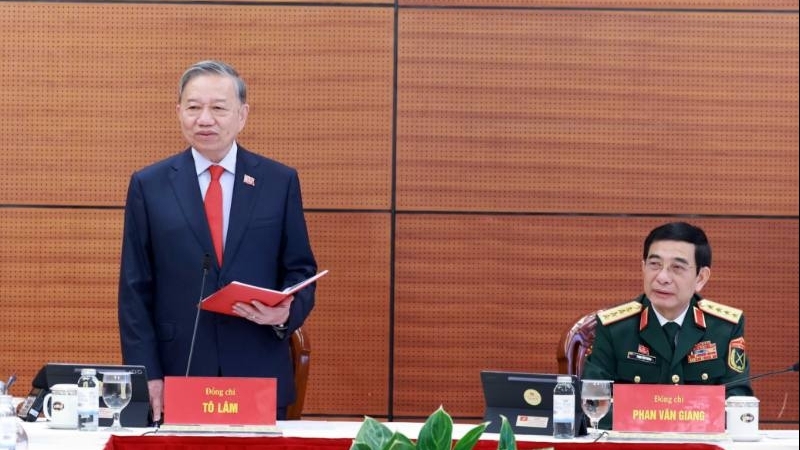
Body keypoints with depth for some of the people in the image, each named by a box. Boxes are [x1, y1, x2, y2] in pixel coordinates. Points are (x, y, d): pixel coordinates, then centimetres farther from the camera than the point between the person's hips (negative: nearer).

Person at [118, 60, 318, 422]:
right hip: (177, 377, 0)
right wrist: (146, 375, -5)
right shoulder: (148, 185, 4)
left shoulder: (280, 182, 5)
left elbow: (300, 270, 9)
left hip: (259, 378, 0)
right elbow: (135, 290, 3)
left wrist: (286, 312, -13)